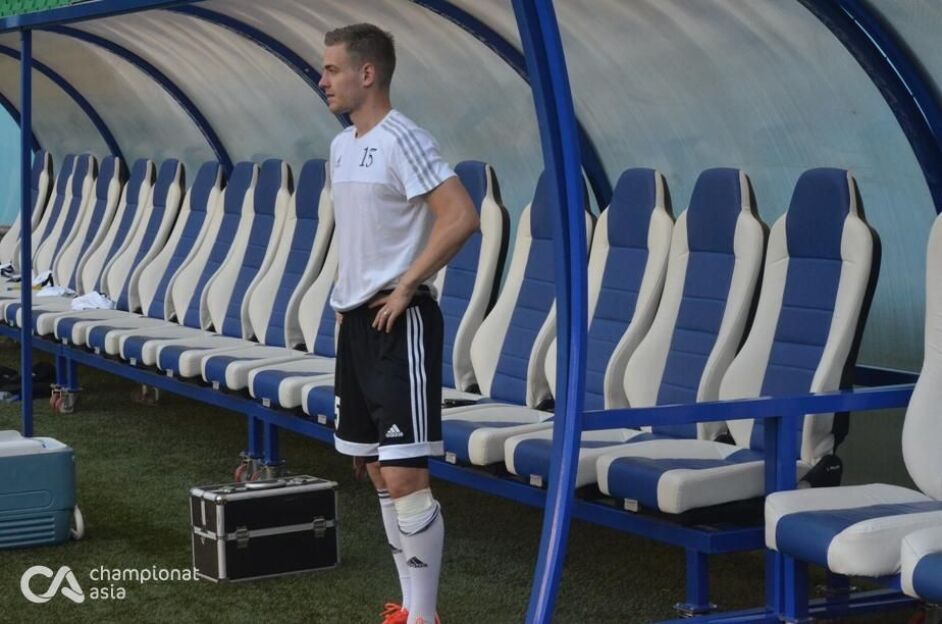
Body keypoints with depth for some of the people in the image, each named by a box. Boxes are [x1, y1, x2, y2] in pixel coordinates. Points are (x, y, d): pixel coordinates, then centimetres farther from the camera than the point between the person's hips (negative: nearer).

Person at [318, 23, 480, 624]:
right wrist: (349, 294, 15)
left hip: (399, 322, -10)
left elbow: (461, 217, -23)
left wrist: (405, 286, -18)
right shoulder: (342, 146, 13)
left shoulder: (402, 140, -14)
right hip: (356, 320, 10)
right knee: (378, 472, 13)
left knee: (405, 476, -10)